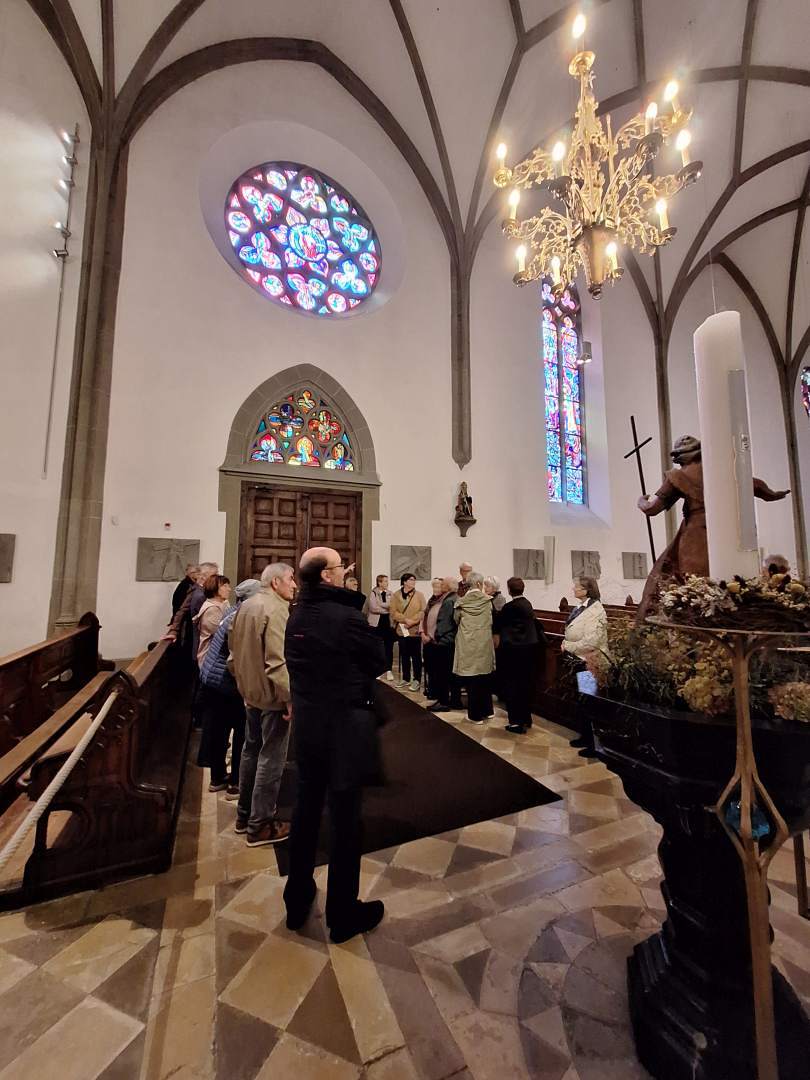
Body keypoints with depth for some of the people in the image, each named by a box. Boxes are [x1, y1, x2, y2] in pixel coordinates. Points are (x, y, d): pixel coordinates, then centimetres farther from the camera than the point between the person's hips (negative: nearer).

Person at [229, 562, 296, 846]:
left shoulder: (246, 606, 7)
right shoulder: (276, 609, -22)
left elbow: (234, 649, 14)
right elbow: (278, 661, -27)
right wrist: (290, 698, -22)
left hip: (250, 692, 10)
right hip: (272, 695, -9)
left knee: (251, 751, 21)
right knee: (271, 759, 4)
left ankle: (244, 814, 35)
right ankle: (260, 825, 16)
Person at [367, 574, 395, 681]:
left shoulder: (390, 594, 7)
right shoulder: (373, 593, -3)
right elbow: (373, 608, -14)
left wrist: (381, 605, -13)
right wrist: (387, 609, -10)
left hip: (388, 623, 2)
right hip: (377, 623, -2)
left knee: (389, 647, 2)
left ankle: (389, 670, 10)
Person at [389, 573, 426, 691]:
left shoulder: (419, 595, -1)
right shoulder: (396, 595, 3)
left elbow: (423, 611, -8)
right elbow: (393, 611, -6)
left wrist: (412, 622, -16)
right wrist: (405, 620, -16)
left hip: (415, 629, -2)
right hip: (401, 629, 2)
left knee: (416, 655, 2)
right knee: (404, 655, 13)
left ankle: (417, 680, 13)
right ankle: (405, 678, 25)